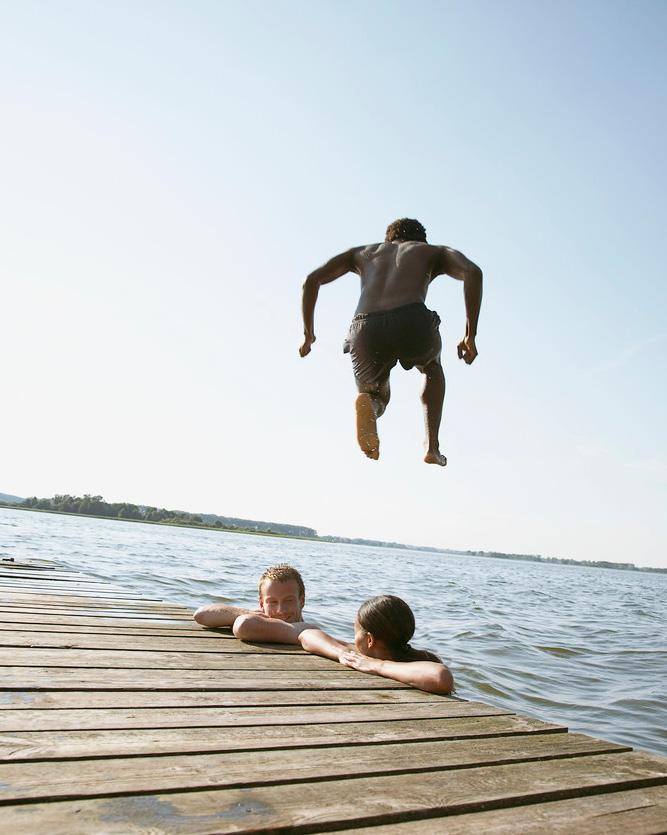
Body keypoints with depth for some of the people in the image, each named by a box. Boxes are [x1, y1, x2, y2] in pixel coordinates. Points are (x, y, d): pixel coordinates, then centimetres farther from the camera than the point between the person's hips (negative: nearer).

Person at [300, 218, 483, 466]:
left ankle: (367, 404, -12)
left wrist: (308, 333, 32)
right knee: (432, 366, 36)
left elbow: (312, 279, 26)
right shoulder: (436, 252, 30)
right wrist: (470, 336, 7)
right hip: (412, 323, -1)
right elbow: (473, 272, 8)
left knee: (375, 397, 30)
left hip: (366, 333, 1)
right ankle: (432, 446, 22)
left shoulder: (363, 251, 37)